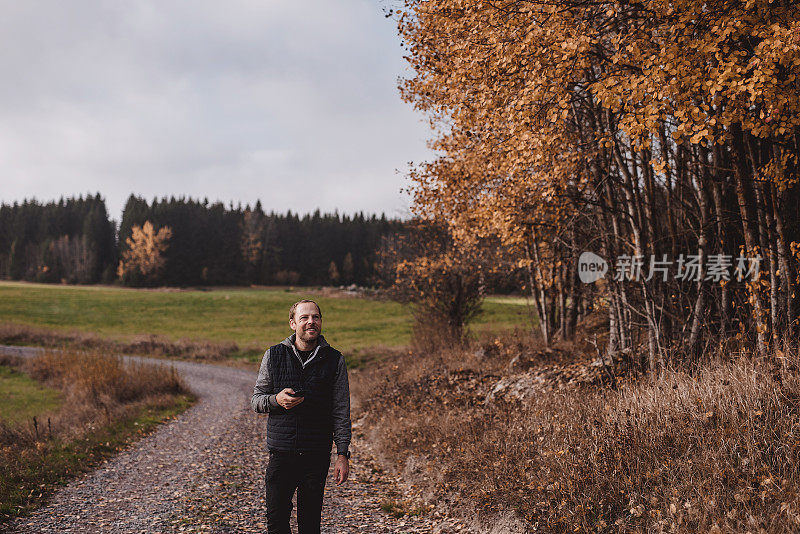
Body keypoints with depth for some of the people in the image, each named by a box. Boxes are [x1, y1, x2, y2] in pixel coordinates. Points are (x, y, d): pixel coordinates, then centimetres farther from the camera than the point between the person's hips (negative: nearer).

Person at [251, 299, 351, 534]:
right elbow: (256, 399, 9)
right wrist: (276, 400, -13)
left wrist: (343, 454, -2)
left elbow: (341, 411, 2)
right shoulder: (274, 355, 3)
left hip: (318, 454, 0)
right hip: (281, 453, 0)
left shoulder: (334, 360, 1)